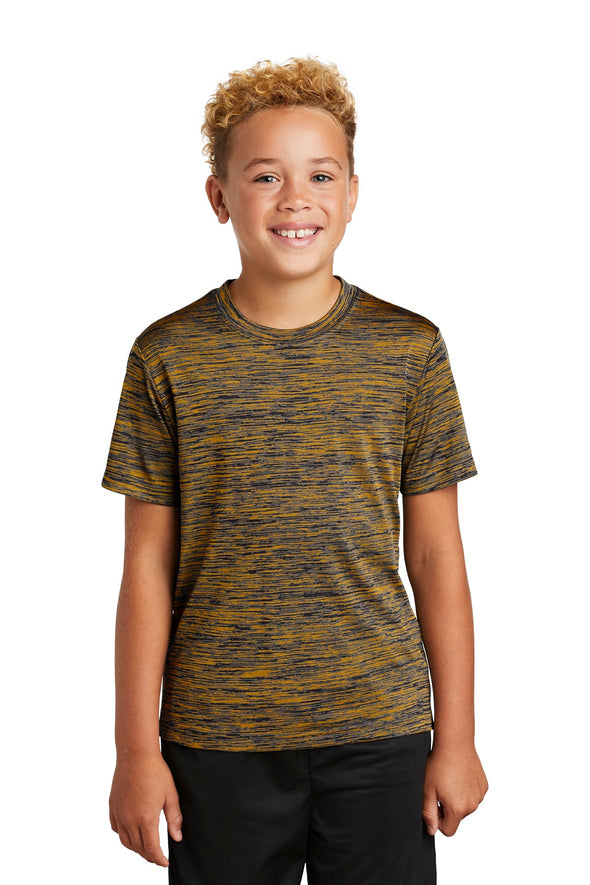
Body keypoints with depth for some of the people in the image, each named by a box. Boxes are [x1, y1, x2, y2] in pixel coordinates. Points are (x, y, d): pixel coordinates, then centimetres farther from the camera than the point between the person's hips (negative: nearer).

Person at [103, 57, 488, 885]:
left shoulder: (410, 350, 0)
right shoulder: (168, 356, -2)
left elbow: (436, 557, 3)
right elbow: (148, 565, 0)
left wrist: (457, 736, 3)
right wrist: (136, 747, 0)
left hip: (378, 732, 1)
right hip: (215, 738, 0)